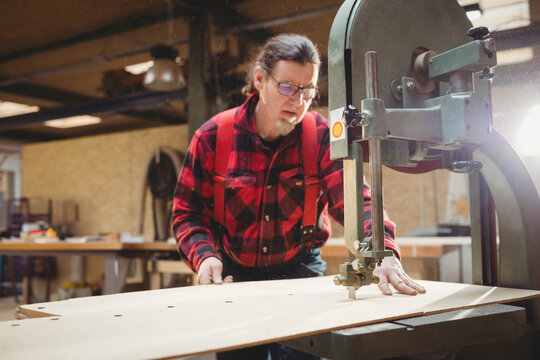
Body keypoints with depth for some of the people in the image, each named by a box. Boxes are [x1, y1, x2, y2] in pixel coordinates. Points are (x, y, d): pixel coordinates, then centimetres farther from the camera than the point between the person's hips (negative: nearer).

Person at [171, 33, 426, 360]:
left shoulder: (322, 136, -9)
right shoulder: (212, 137, -9)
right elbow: (188, 211, -3)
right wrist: (204, 256, -21)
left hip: (300, 271, 0)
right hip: (234, 275, 1)